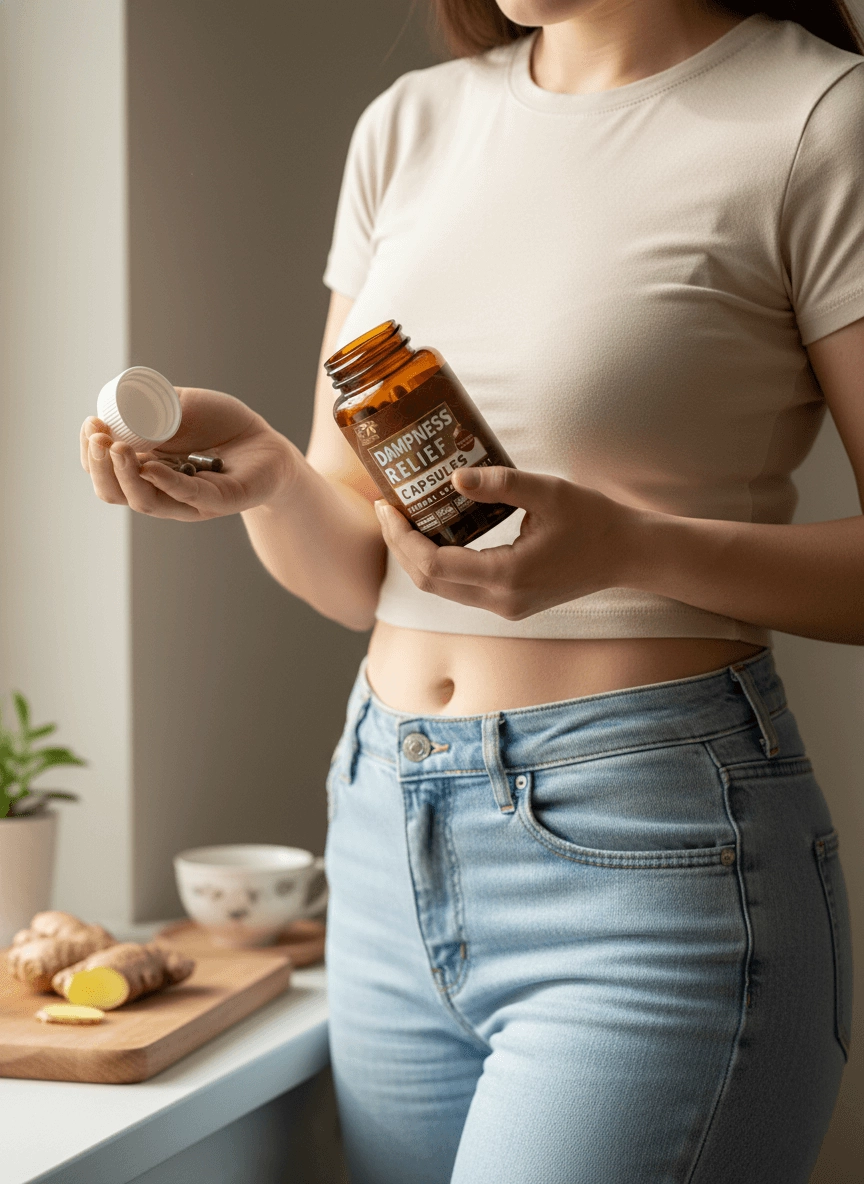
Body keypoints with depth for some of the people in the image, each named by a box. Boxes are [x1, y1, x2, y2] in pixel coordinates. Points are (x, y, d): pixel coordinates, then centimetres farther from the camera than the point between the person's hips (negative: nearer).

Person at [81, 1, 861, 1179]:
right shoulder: (410, 124, 9)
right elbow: (357, 574, 10)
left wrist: (632, 548, -24)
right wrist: (266, 473, -11)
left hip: (649, 855, -5)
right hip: (390, 838, 6)